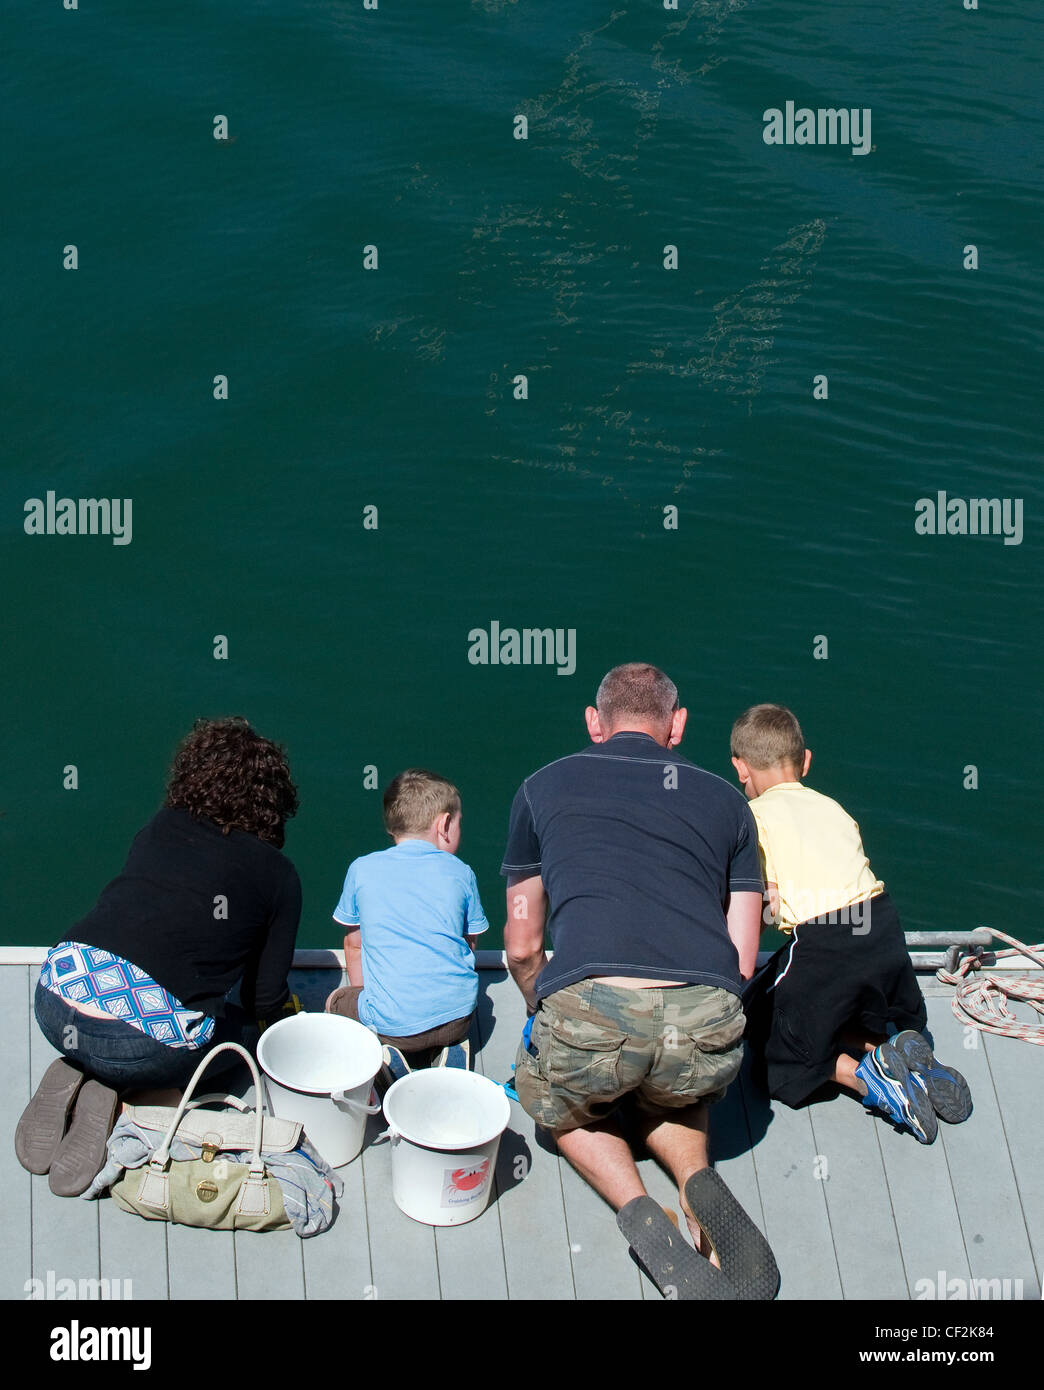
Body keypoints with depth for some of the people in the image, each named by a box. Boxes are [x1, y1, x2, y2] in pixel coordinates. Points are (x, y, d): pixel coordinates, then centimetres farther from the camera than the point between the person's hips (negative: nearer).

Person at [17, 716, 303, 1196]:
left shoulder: (158, 830, 17)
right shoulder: (278, 874, 6)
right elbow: (266, 999, 8)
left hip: (56, 1004, 6)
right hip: (148, 1040, -5)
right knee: (241, 1029, 25)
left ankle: (77, 1075, 8)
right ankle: (110, 1090, 3)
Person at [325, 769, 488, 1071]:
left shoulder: (361, 869, 5)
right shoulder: (461, 873, 6)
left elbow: (354, 944, 15)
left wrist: (362, 994, 30)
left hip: (391, 1023, -2)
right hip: (457, 1016, 2)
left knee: (337, 1002, 27)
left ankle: (387, 1054, 0)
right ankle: (450, 1046, 6)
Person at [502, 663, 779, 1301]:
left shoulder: (543, 787, 22)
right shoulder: (724, 798, 23)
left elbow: (522, 947, 27)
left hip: (589, 1012, -2)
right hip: (708, 1029, 2)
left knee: (560, 1106, 34)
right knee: (674, 1096, 39)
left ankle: (641, 1215, 7)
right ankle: (700, 1184, 7)